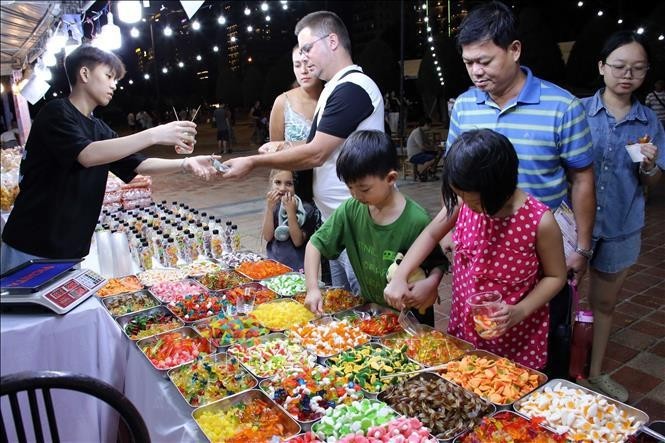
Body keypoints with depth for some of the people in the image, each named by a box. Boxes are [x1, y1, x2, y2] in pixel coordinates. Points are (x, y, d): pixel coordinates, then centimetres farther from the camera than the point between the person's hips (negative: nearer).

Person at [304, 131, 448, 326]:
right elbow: (315, 244, -1)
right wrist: (312, 288, -11)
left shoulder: (417, 220, -21)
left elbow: (439, 262, -7)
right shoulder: (350, 210, -9)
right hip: (369, 308, 3)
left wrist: (431, 283, -26)